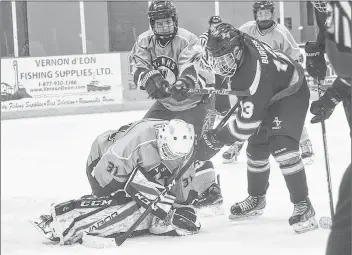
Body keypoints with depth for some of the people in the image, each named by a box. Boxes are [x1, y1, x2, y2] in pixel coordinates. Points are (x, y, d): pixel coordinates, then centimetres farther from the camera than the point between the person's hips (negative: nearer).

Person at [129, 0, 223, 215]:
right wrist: (153, 78, -41)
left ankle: (211, 194, -15)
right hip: (166, 103, 6)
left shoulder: (187, 40, -23)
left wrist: (183, 85, -59)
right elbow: (139, 68, -19)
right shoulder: (145, 42, -6)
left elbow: (190, 69, -37)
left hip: (196, 101, -6)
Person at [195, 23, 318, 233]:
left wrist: (217, 140, -27)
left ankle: (303, 206, -18)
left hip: (290, 94, -9)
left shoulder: (254, 73, -41)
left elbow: (248, 121, -36)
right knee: (257, 148, 12)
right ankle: (257, 199, 32)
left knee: (282, 146, -24)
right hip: (267, 94, 9)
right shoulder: (235, 43, -20)